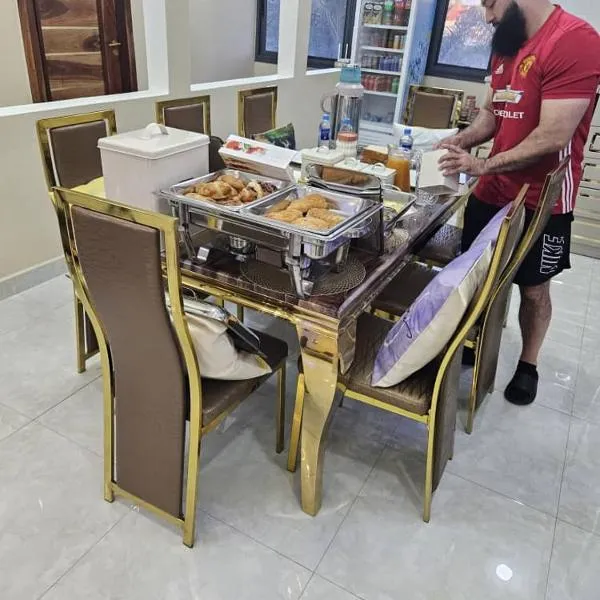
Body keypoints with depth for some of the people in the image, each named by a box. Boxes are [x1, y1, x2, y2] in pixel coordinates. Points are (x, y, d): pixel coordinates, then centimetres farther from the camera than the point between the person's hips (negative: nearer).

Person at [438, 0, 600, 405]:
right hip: (490, 194, 7)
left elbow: (553, 136, -23)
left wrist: (483, 165, -21)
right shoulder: (507, 45, 8)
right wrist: (464, 139, -3)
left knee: (533, 288, 9)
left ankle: (528, 365, 30)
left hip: (541, 203, -7)